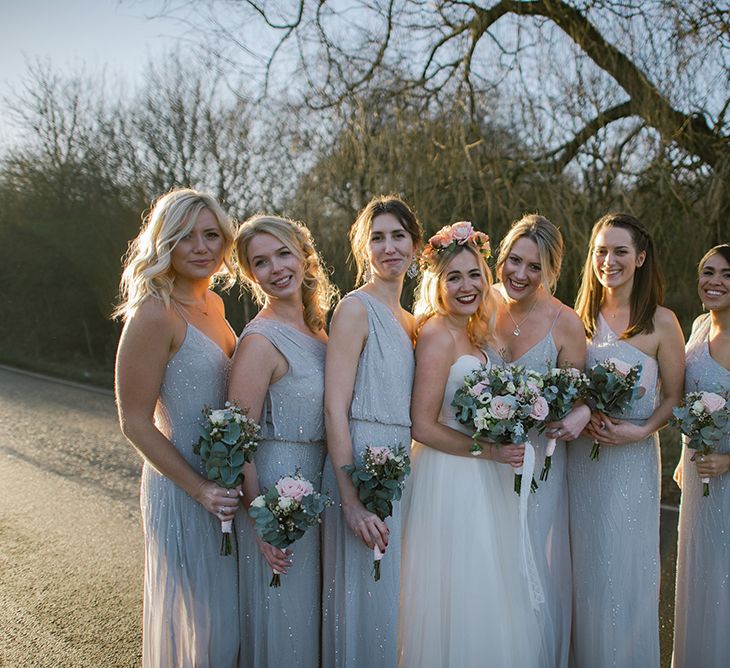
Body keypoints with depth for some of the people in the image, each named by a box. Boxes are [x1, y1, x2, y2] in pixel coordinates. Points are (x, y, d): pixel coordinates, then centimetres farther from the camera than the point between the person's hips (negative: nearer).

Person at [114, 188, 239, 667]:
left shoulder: (213, 304, 5)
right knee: (197, 619, 9)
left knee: (230, 609, 22)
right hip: (182, 486, -8)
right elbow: (136, 423, -18)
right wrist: (200, 489, -21)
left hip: (226, 482, 8)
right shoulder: (154, 314, -19)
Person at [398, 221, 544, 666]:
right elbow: (423, 426, -19)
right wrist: (489, 450, -17)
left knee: (488, 590, 17)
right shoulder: (437, 333, -16)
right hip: (450, 477, -9)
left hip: (484, 480, 9)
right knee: (459, 597, 2)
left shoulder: (471, 332, 10)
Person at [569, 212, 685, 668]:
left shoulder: (661, 322, -6)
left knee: (623, 569, 4)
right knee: (582, 567, 12)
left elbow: (673, 397, -2)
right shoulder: (581, 318, 5)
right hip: (579, 456, 3)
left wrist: (641, 430, -18)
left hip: (632, 458, -3)